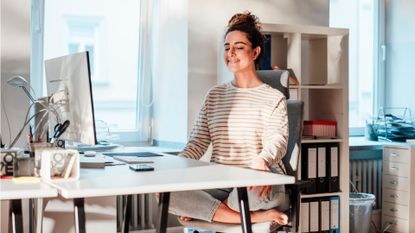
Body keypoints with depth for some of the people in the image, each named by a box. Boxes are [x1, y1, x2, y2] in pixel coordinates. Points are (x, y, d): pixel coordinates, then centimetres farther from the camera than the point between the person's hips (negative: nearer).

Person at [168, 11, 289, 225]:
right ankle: (254, 217, -23)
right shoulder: (215, 95, 18)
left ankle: (205, 210, -8)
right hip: (218, 185, 4)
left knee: (251, 192, -42)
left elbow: (277, 141, -12)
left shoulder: (274, 98, 5)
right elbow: (197, 142, 10)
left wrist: (262, 161, -37)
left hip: (257, 186, -4)